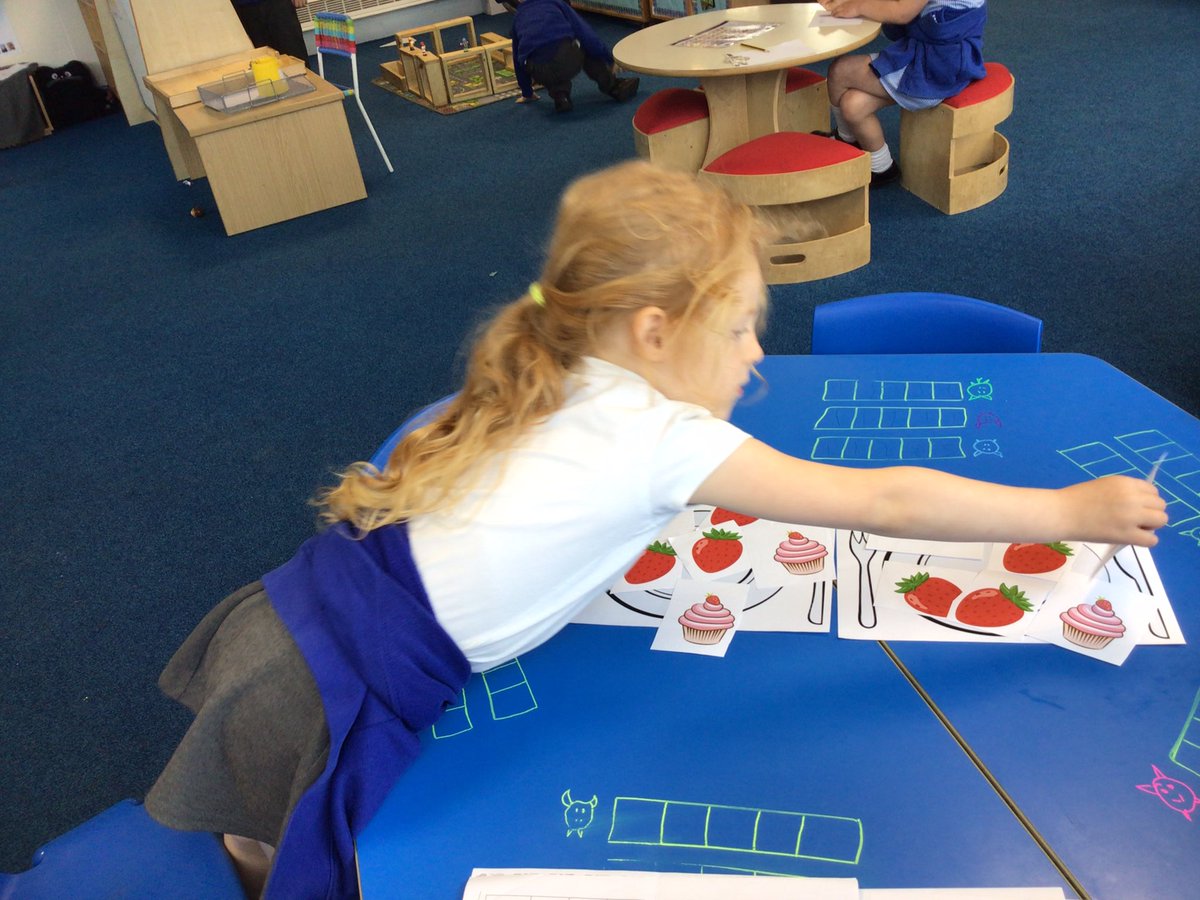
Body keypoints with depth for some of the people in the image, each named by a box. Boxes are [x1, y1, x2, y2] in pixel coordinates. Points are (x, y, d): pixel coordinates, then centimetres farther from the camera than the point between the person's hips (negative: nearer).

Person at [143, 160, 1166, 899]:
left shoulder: (554, 390, 1)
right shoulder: (659, 440, -20)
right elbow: (885, 503, -16)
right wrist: (1070, 511, -5)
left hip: (304, 613, 7)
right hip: (342, 688, -7)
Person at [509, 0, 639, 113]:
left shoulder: (518, 17, 34)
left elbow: (518, 60, 40)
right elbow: (586, 34, 16)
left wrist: (527, 93, 52)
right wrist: (610, 59, 26)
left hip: (540, 72, 2)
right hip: (569, 59, -2)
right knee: (588, 45, 33)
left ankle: (560, 96, 13)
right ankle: (614, 87, 26)